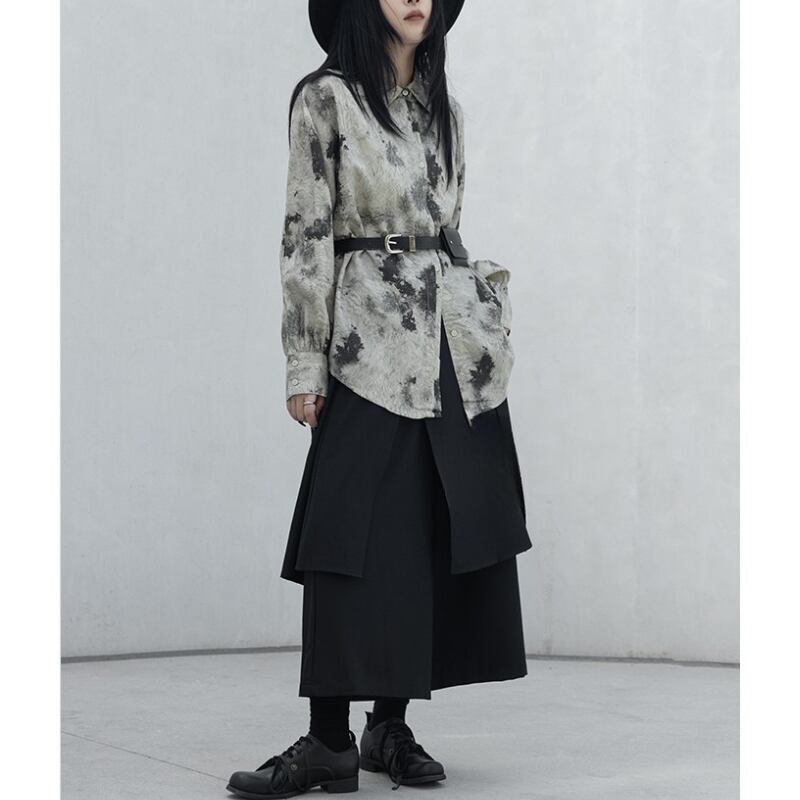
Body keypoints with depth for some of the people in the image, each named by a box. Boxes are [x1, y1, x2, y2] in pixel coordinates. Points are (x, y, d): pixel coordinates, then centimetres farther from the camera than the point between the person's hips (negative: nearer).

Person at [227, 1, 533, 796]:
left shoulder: (441, 105, 15)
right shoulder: (325, 97, -3)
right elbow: (306, 233, -7)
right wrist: (304, 363, -11)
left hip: (458, 346, 6)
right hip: (371, 345, -6)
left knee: (446, 533, 4)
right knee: (358, 537, -7)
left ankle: (392, 724, 13)